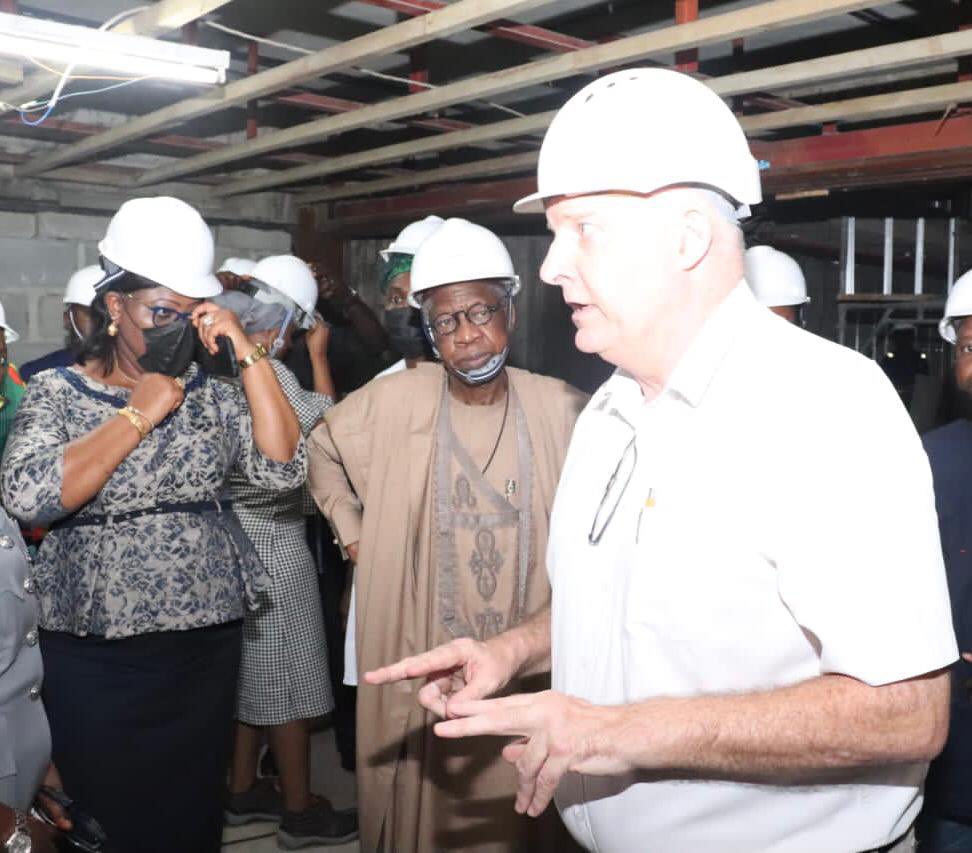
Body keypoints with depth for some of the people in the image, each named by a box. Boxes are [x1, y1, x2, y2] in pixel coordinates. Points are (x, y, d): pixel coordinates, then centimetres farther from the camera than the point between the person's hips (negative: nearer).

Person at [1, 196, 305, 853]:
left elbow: (284, 468, -9)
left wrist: (248, 354, -12)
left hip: (208, 646, 3)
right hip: (96, 658, -2)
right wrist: (139, 415, -18)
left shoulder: (210, 394, 3)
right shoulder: (56, 393, -3)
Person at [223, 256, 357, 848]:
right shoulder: (267, 373, -21)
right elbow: (328, 425, -8)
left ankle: (244, 791, 32)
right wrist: (319, 354, 0)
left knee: (249, 672, 19)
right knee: (286, 678, 3)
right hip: (271, 542, -8)